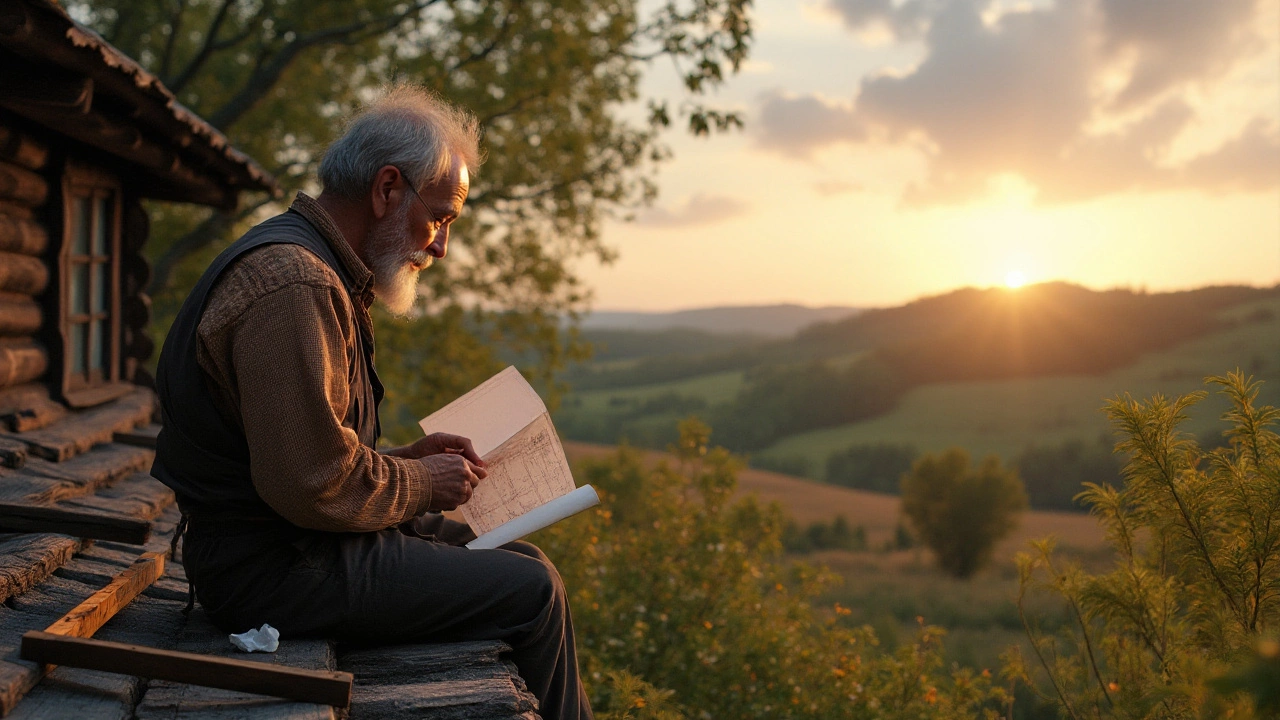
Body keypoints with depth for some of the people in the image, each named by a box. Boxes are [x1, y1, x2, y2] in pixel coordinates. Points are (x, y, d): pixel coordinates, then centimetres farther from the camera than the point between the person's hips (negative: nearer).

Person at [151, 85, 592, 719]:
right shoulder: (292, 284, -21)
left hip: (289, 542, 11)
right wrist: (422, 483, -10)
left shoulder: (316, 272, 15)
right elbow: (312, 485, -26)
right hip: (277, 567, -11)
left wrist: (405, 458, 9)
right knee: (530, 590, -11)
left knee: (517, 561, 12)